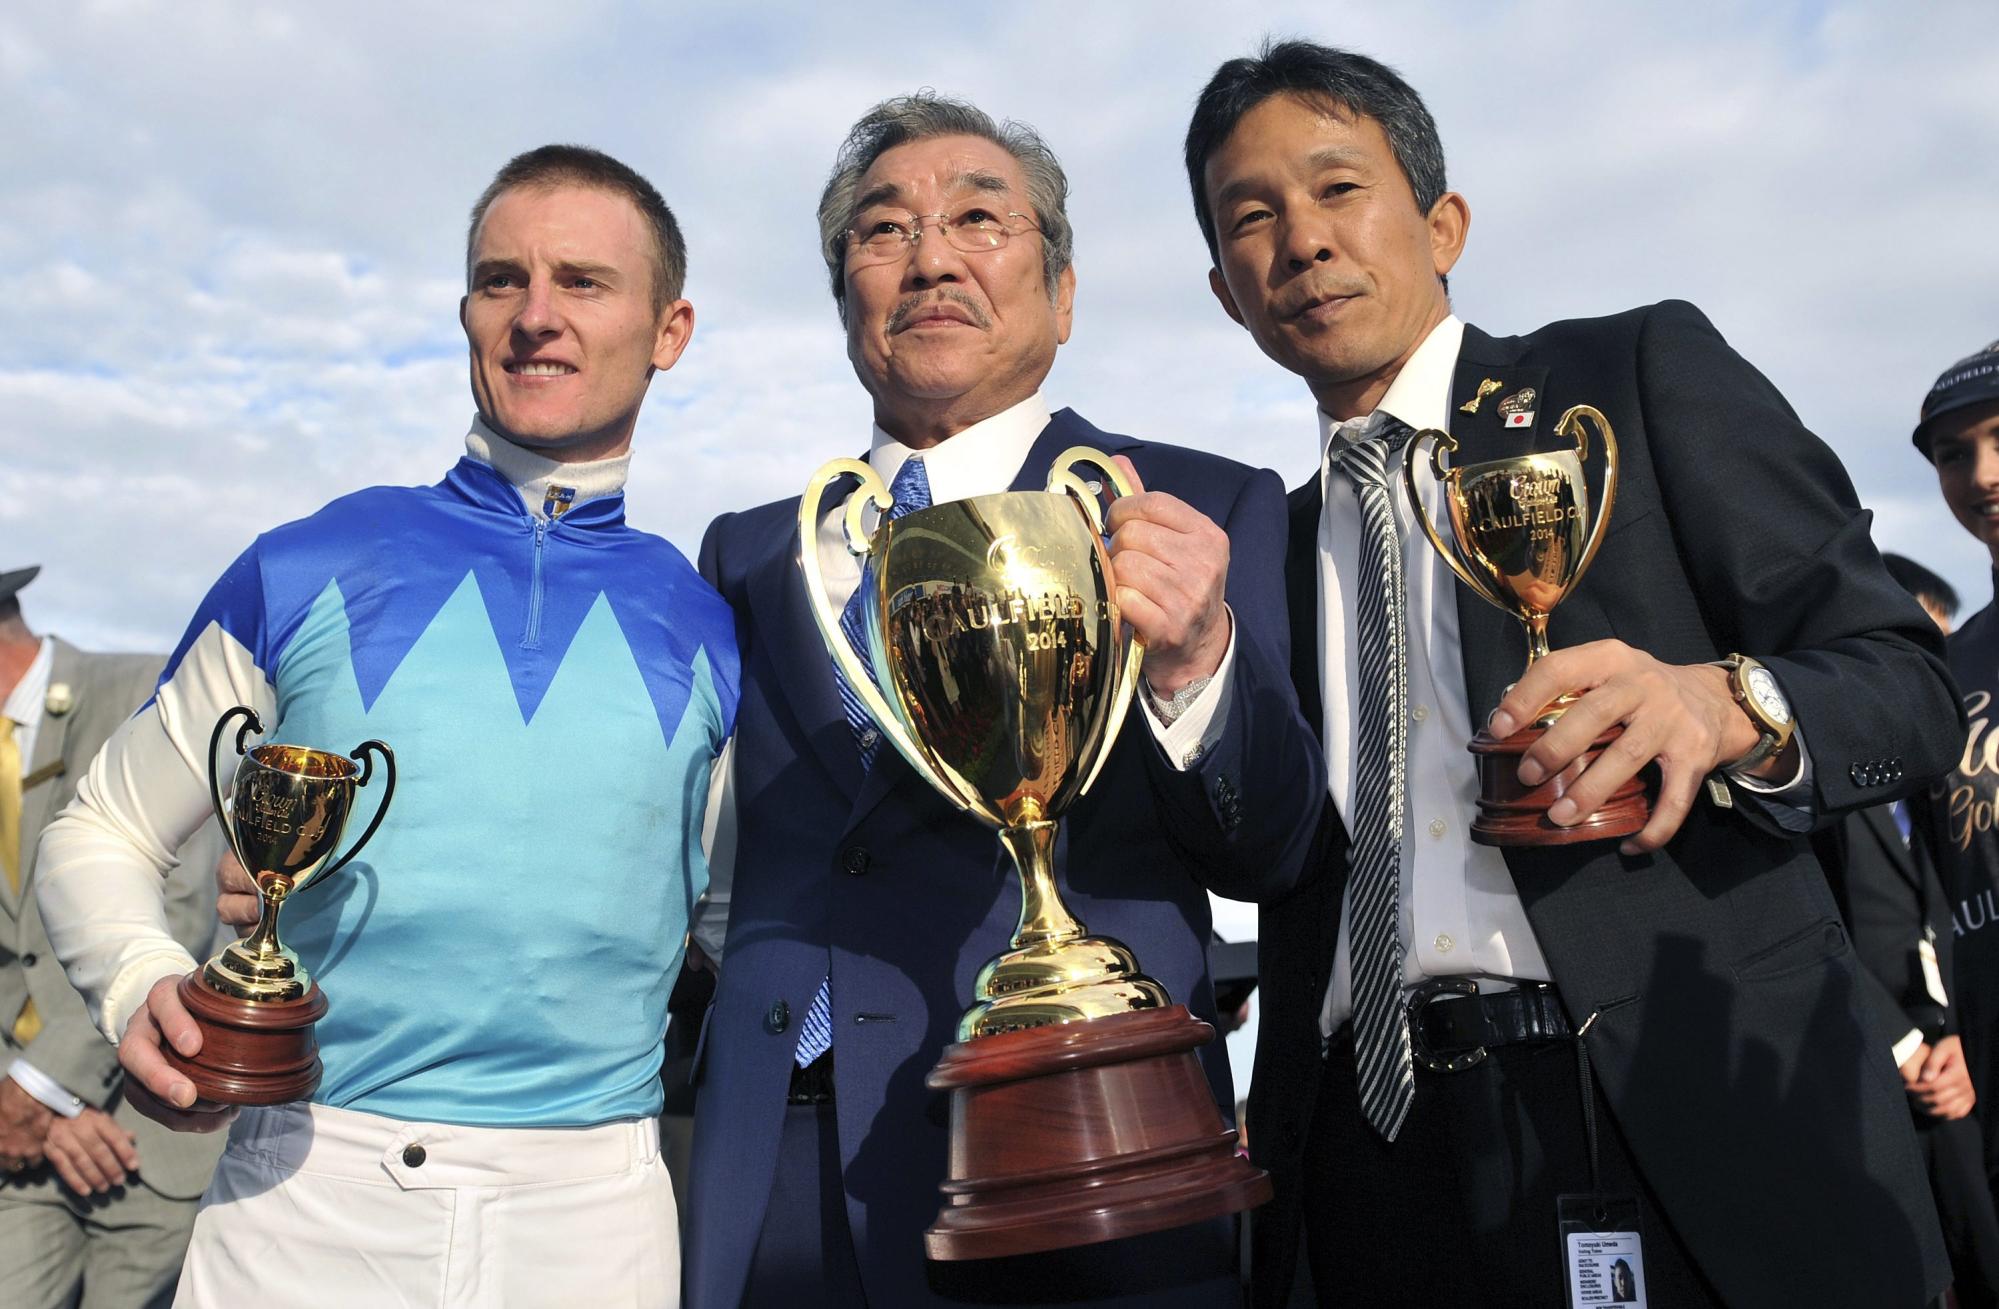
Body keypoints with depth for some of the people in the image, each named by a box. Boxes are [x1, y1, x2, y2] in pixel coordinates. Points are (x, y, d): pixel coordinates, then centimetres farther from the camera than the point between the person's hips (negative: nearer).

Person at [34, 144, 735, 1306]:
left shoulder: (708, 634, 3)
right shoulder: (307, 573, 1)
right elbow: (100, 836, 9)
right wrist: (143, 984, -10)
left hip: (592, 1210, 1)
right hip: (302, 1191, 0)